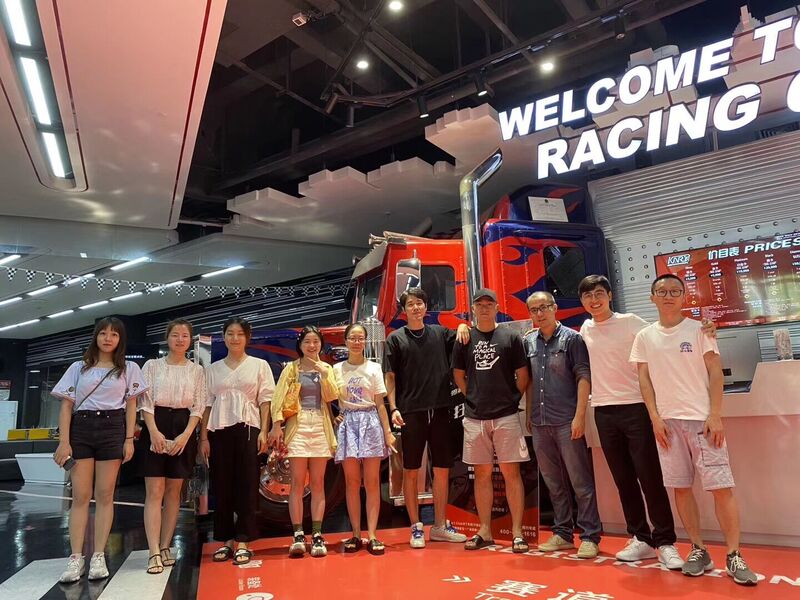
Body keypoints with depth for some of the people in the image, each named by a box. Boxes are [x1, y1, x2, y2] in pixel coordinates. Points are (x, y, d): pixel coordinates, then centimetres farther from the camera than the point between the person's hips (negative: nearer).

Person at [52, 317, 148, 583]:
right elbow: (66, 405, 5)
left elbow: (131, 406, 6)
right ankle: (76, 558, 5)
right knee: (80, 496, -1)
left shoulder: (129, 369, 8)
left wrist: (129, 439, -2)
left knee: (104, 496, 1)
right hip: (80, 429, 1)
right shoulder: (78, 368, 10)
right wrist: (64, 441, -5)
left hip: (112, 429, -1)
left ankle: (99, 557, 7)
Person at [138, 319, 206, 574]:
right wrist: (154, 432, -14)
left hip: (183, 429, 2)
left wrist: (185, 435, -10)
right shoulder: (152, 366, 5)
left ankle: (165, 547, 14)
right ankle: (154, 553, -6)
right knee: (154, 491, -6)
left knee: (174, 492, 6)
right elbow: (145, 401, -1)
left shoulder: (197, 370, 8)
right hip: (156, 428, -1)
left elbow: (198, 407, 4)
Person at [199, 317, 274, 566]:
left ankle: (242, 543, 4)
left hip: (247, 428, -2)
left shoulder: (259, 365, 6)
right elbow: (207, 404, 10)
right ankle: (224, 540, 16)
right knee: (222, 486, 5)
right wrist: (203, 437, 3)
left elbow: (264, 401, 2)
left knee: (246, 486, -3)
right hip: (218, 430, 2)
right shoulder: (213, 369, 12)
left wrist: (263, 432, -7)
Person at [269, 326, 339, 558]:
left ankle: (317, 535, 9)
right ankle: (298, 536, 4)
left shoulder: (326, 368, 12)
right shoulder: (291, 368, 5)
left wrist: (324, 375, -12)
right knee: (297, 483, -2)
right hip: (297, 426, -2)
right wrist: (277, 424, -14)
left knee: (317, 483, 4)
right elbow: (279, 398, -3)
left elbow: (332, 396, 1)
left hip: (320, 427, 2)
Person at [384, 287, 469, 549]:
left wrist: (463, 326, -5)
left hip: (441, 410, 3)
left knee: (442, 470, 9)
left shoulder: (440, 333, 9)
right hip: (411, 412, -3)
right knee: (411, 471, 4)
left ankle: (440, 526, 22)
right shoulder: (396, 338, 3)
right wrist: (393, 408, -9)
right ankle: (416, 527, 16)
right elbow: (390, 377, 1)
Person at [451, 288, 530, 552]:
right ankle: (484, 532, 18)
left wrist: (511, 399, 3)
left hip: (506, 416, -2)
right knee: (482, 474, 9)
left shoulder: (510, 337, 2)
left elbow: (523, 375, 5)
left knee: (511, 472, 0)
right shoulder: (464, 339, 6)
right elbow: (459, 375, 14)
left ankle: (517, 532, 9)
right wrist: (475, 398, 7)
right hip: (475, 418, 2)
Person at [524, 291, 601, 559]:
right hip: (539, 424, 5)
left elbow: (584, 376, -7)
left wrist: (579, 416, -14)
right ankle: (562, 534, 24)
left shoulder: (571, 338, -3)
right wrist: (529, 414, 13)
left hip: (567, 422, -5)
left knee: (581, 481, 1)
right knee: (554, 483, 13)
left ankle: (589, 537, 11)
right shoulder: (529, 342, 10)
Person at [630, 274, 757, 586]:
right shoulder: (645, 337, 7)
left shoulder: (698, 329, 1)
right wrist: (655, 419, -1)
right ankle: (699, 550, 19)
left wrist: (715, 416, -10)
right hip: (667, 420, 2)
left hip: (702, 418, -2)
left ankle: (734, 556, 8)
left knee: (721, 486, -4)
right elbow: (644, 380, 6)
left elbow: (715, 373, -2)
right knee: (680, 487, 6)